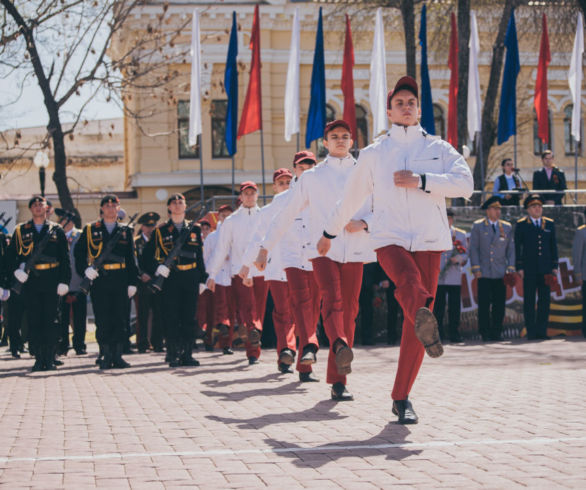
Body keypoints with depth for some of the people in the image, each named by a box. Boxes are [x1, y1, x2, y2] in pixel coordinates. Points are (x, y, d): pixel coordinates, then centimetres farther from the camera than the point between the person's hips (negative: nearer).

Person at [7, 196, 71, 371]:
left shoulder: (56, 230, 8)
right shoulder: (20, 231, 10)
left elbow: (65, 258, 6)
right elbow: (11, 255, 10)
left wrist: (64, 281, -3)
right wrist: (16, 271, -8)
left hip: (51, 282, -1)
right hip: (30, 281, 1)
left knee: (50, 320, -1)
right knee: (34, 321, 0)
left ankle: (50, 359, 4)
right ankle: (39, 358, 5)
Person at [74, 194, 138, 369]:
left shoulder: (125, 231, 12)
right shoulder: (90, 230, 8)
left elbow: (131, 258, 12)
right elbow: (78, 252, 8)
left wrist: (132, 282, 5)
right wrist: (85, 269, -9)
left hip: (120, 281, 2)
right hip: (99, 281, -1)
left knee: (120, 319, 1)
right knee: (102, 320, -1)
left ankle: (117, 356, 7)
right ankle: (105, 356, 6)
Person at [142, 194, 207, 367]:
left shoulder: (194, 229, 12)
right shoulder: (161, 231, 5)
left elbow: (200, 255, 15)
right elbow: (148, 255, 6)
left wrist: (202, 279, 10)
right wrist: (156, 268, -11)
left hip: (190, 277, 2)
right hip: (170, 277, -2)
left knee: (189, 318, 2)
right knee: (171, 318, -3)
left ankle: (187, 354, 8)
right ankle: (173, 356, 2)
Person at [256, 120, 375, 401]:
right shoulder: (311, 177, 14)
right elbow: (286, 214, 16)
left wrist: (363, 223, -8)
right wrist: (265, 248, 14)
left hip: (355, 252, 1)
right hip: (323, 250, -1)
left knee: (349, 312, -2)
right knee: (332, 299, -26)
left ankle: (338, 382, 1)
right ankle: (340, 347, -52)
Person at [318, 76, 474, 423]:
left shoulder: (439, 149, 13)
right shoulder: (374, 154, 16)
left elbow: (465, 184, -4)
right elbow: (351, 198, 28)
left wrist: (421, 181, -11)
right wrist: (330, 234, 36)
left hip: (428, 241, 1)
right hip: (389, 238, -1)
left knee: (414, 321, -4)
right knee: (408, 279, -36)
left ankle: (402, 398, 5)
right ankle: (426, 322, -67)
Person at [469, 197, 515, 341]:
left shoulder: (507, 227, 13)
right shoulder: (478, 226, 6)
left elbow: (510, 249, 13)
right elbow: (474, 248, 3)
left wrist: (510, 268, 4)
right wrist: (476, 269, -5)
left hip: (501, 273, 2)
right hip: (484, 273, -2)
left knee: (499, 305, 0)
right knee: (484, 304, -4)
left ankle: (496, 333, 7)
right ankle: (485, 333, 1)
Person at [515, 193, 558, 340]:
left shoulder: (549, 224, 12)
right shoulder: (521, 225, 3)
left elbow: (553, 246, 13)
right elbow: (517, 248, 1)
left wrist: (554, 266, 6)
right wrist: (519, 267, -6)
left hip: (545, 269, 3)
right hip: (529, 269, -3)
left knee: (545, 300, 2)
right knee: (529, 301, -1)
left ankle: (541, 331, 8)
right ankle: (531, 332, 3)